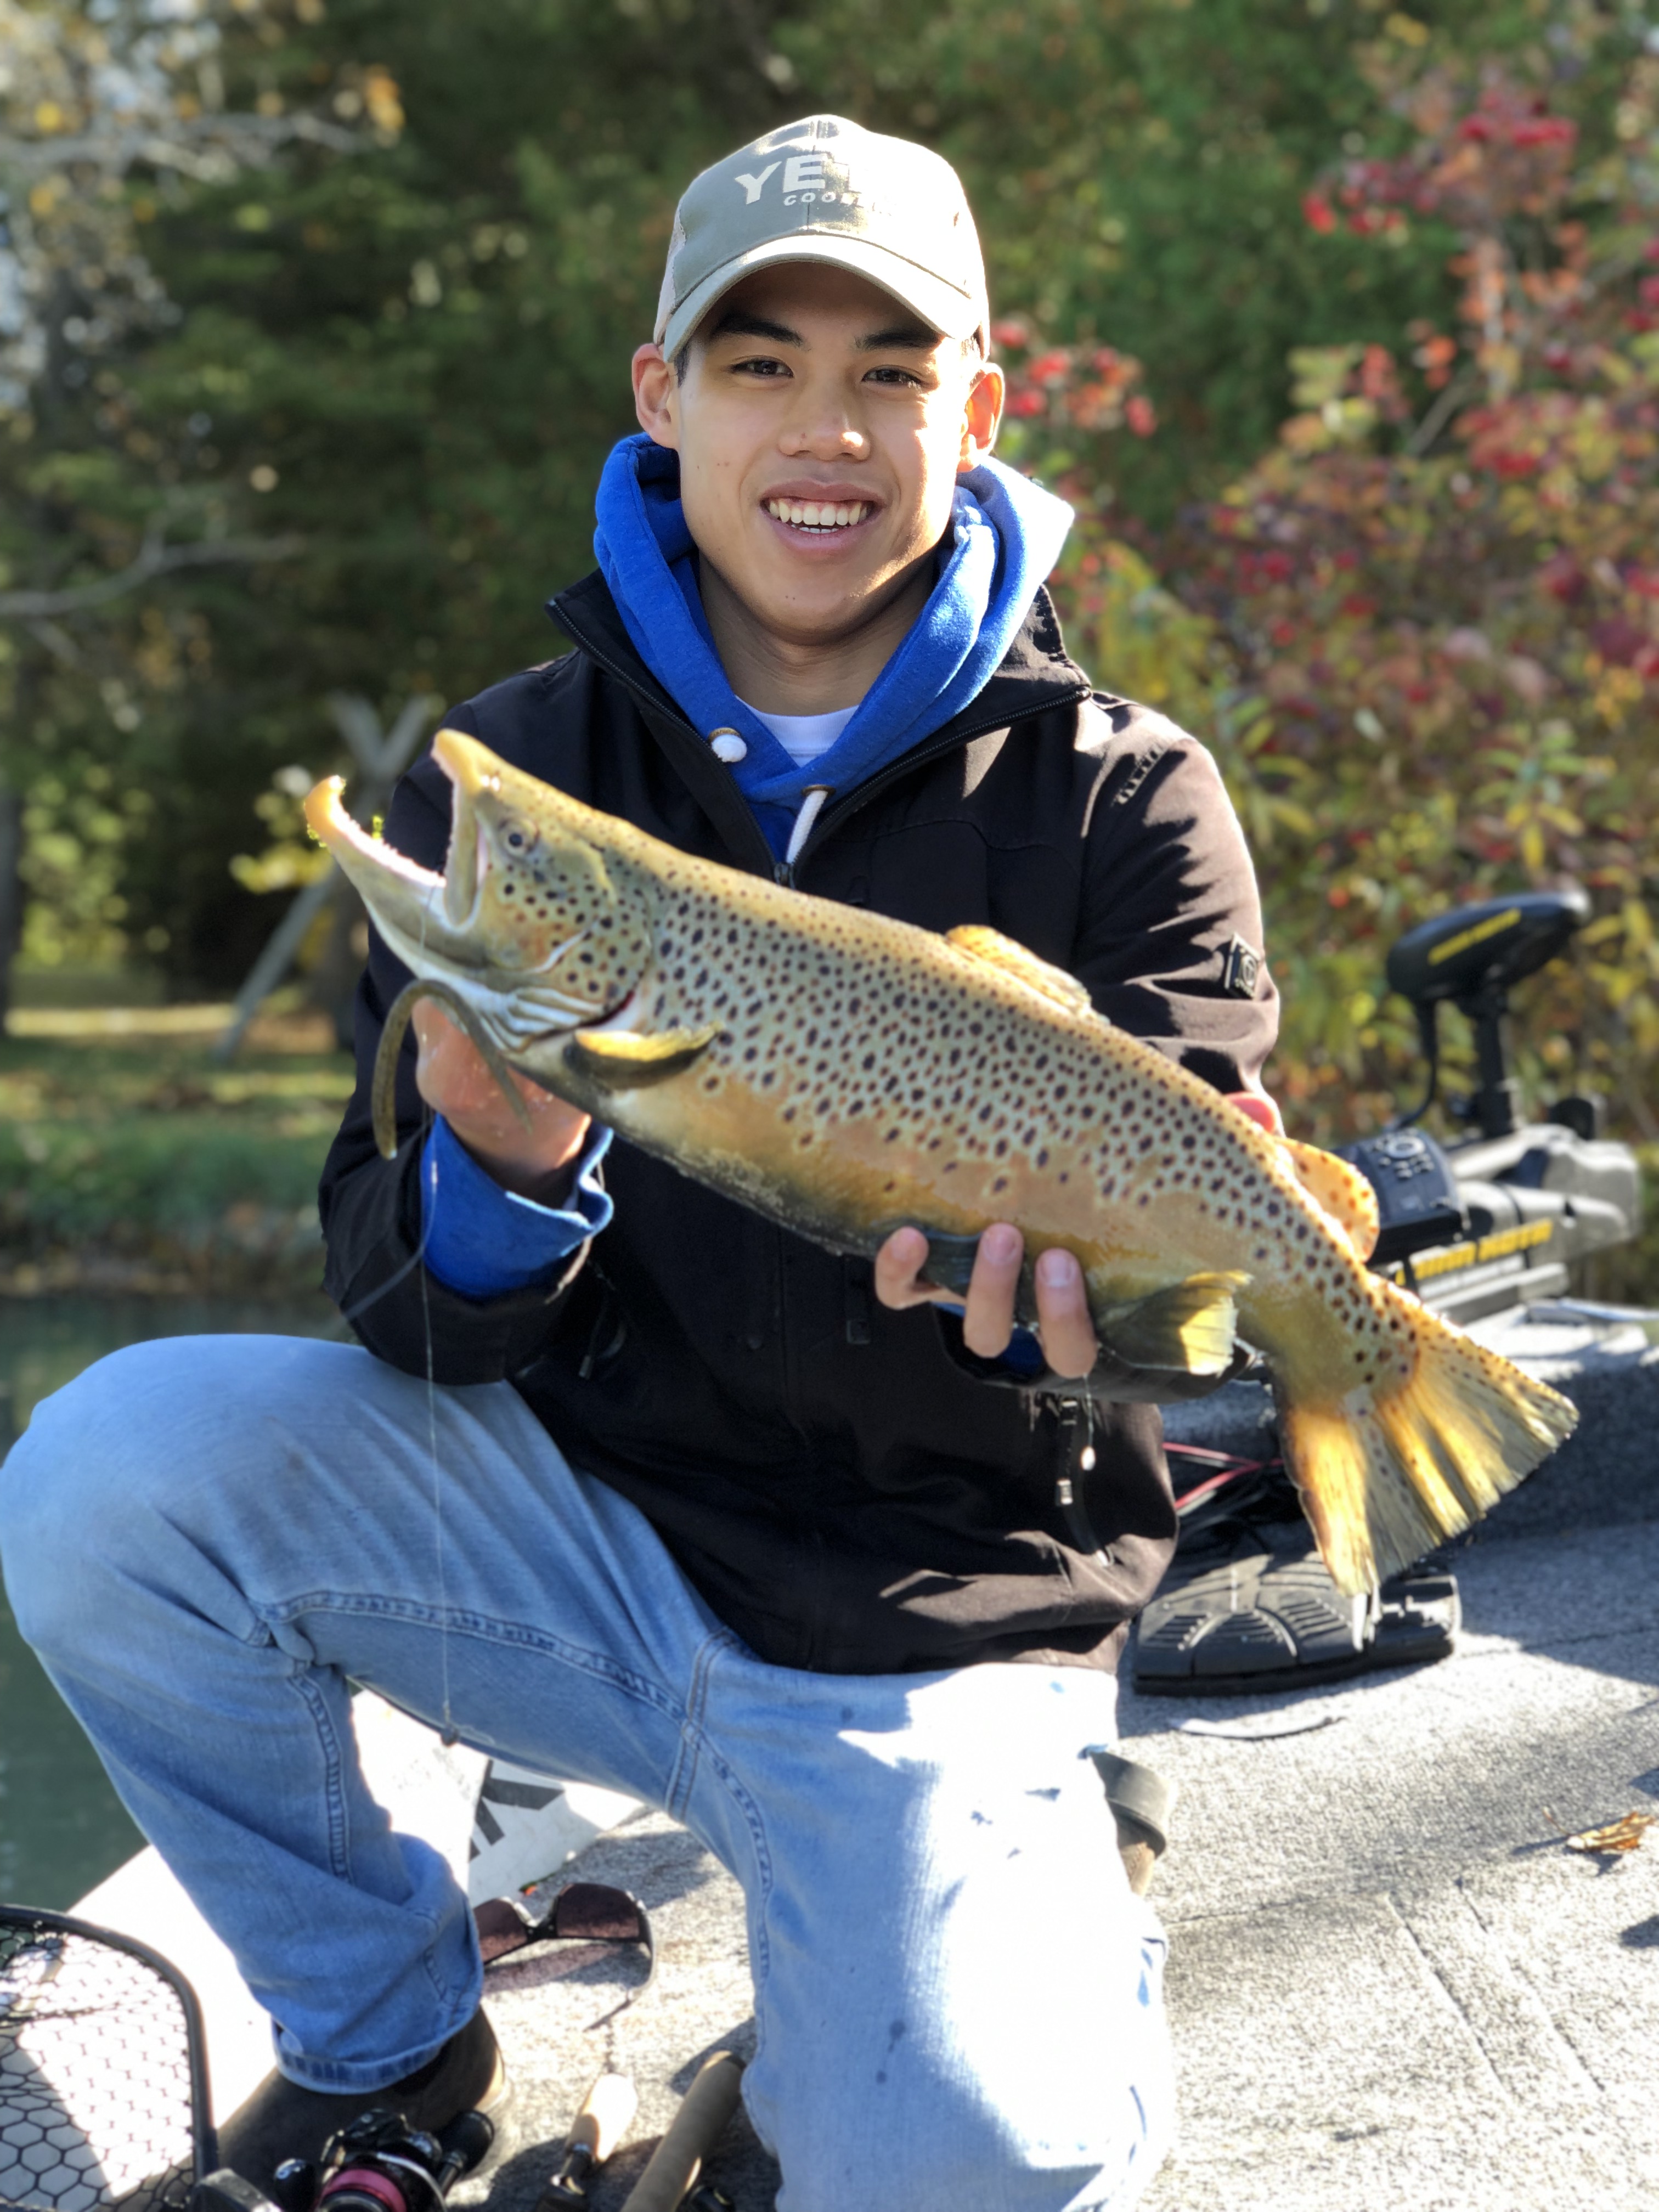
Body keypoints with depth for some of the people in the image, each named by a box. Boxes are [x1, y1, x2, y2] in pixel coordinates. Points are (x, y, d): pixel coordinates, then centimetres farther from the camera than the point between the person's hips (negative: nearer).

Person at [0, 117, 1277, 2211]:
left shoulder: (1123, 801, -5)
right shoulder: (507, 773, -1)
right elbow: (406, 1305, -4)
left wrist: (1061, 1281, -35)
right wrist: (498, 1178, -29)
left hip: (929, 1623, -2)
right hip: (586, 1528, 3)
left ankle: (1065, 1933, 14)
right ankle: (383, 2039, 4)